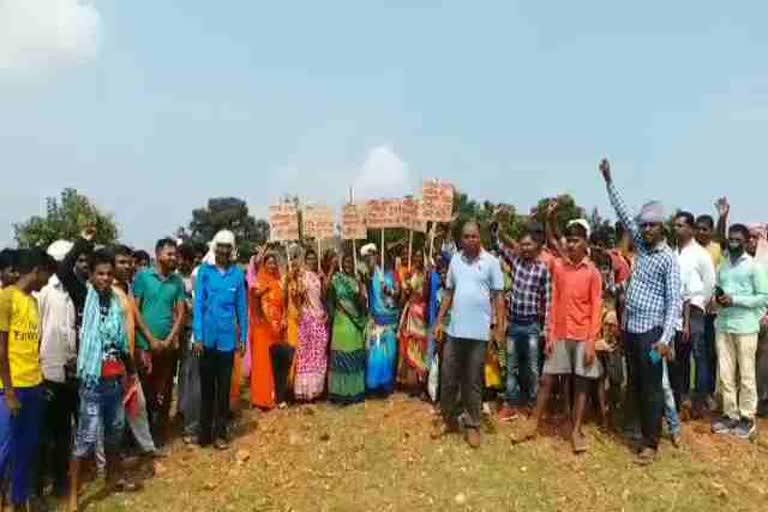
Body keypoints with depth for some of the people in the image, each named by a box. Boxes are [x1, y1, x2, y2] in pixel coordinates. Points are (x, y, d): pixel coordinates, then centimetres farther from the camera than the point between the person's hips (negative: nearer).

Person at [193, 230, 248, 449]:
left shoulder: (238, 274, 1)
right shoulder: (204, 271, -2)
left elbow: (242, 307, 5)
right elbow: (198, 304, -4)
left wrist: (243, 337, 4)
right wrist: (198, 336, -9)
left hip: (228, 338, 1)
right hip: (208, 337, -1)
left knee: (224, 387, 8)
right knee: (206, 386, 10)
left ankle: (220, 433, 19)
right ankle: (204, 432, 21)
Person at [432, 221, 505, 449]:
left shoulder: (491, 262, -5)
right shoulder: (455, 260, 7)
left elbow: (498, 296, -4)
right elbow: (449, 293, 11)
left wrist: (500, 327, -9)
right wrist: (439, 321, 8)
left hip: (479, 331, -4)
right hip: (454, 329, 4)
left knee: (473, 381, 6)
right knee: (448, 377, 10)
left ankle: (472, 425, 19)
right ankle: (449, 420, 26)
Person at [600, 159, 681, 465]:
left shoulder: (669, 259, -10)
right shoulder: (642, 246, 9)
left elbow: (675, 301, -15)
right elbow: (623, 214, 14)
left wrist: (666, 337, -25)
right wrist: (608, 181, 10)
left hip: (651, 331, -7)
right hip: (630, 327, 7)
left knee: (652, 388, 0)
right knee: (635, 385, 13)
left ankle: (651, 443, 7)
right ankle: (644, 430, 25)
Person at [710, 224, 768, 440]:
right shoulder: (722, 266, 14)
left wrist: (735, 300, -16)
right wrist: (718, 297, -2)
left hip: (745, 327, -5)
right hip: (723, 326, 5)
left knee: (746, 375, 2)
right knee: (725, 374, 7)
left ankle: (748, 417, 12)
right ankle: (730, 415, 16)